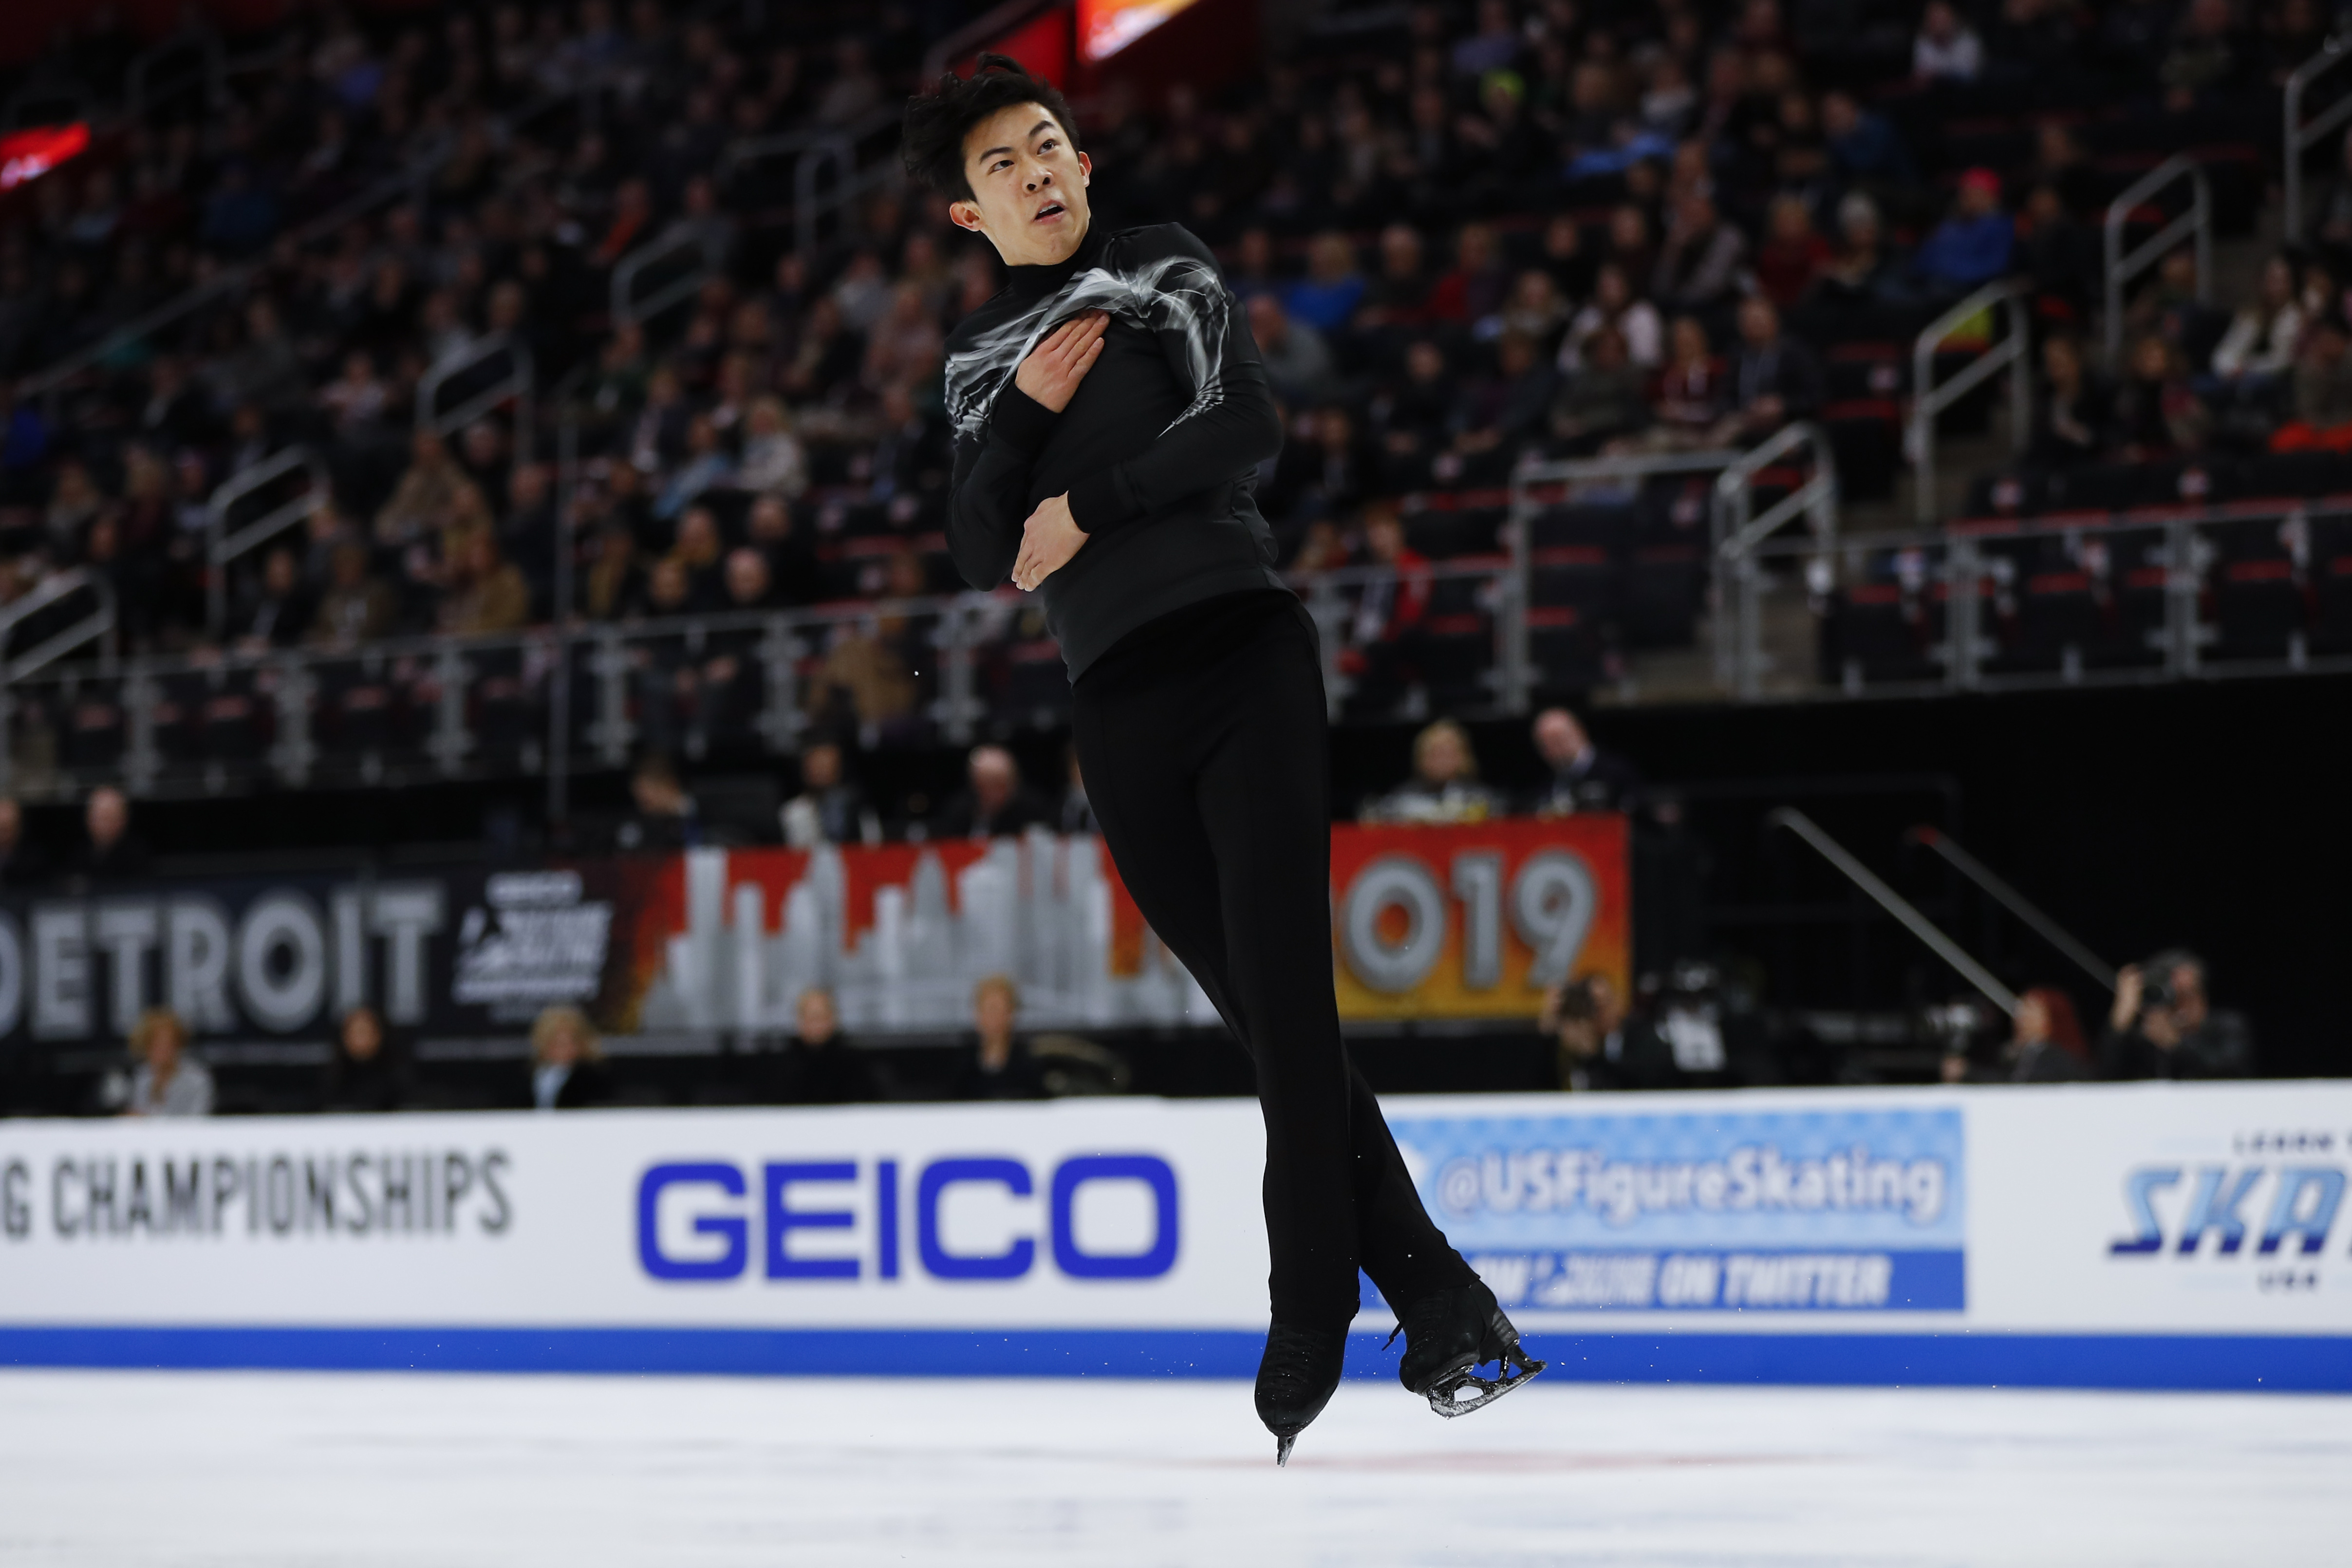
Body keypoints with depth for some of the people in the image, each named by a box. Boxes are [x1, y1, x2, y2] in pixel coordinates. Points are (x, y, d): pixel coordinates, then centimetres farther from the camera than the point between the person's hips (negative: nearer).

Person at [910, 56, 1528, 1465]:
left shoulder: (1166, 272, 9)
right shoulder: (980, 362, 19)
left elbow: (1247, 428, -6)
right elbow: (984, 556, 8)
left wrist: (1088, 501, -6)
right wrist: (1023, 415, -5)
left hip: (1246, 656, -3)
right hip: (1120, 704, 4)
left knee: (1283, 991, -13)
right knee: (1267, 1018, 0)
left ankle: (1309, 1318, -10)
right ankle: (1434, 1296, 3)